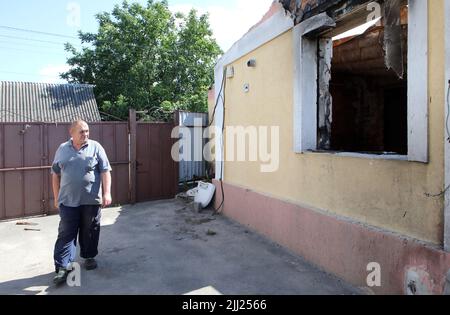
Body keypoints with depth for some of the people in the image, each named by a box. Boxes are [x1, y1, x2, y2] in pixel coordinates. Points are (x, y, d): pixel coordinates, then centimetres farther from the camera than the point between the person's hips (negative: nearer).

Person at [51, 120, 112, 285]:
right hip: (68, 201, 1)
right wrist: (56, 197, 10)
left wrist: (107, 193, -11)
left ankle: (89, 257, 30)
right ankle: (62, 267, 7)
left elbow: (105, 171, -3)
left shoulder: (95, 147, 0)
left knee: (90, 231, 11)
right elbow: (56, 175, 12)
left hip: (91, 200, -1)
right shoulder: (62, 149, 7)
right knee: (66, 234, 1)